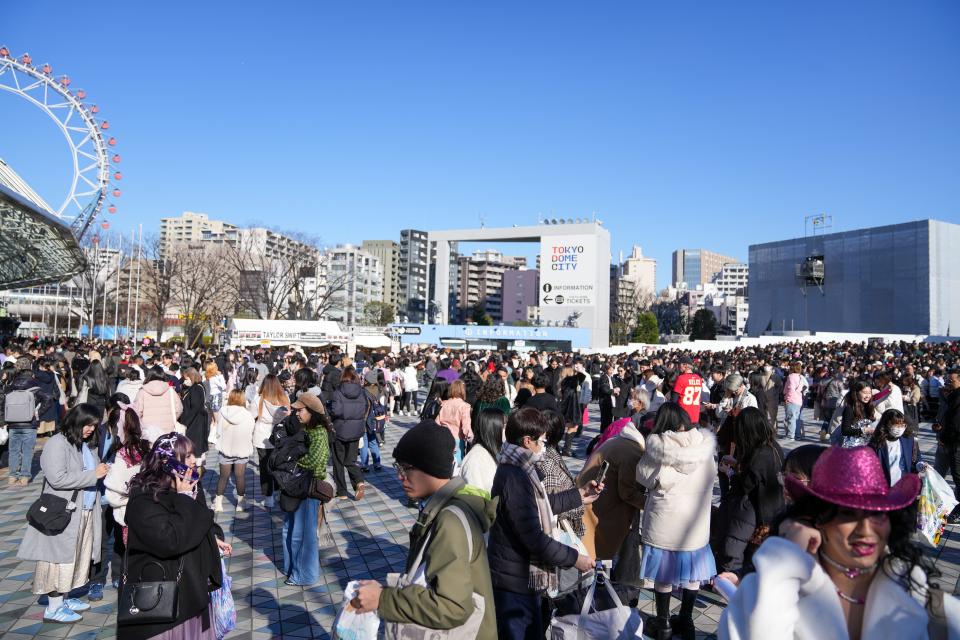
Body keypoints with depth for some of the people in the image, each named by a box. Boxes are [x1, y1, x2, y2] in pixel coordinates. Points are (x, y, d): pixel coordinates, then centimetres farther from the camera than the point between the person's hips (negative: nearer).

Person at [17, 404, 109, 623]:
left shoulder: (86, 445, 11)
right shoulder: (57, 444, -14)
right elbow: (58, 478, -24)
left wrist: (103, 471, 2)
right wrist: (93, 475, -22)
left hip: (85, 512, 8)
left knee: (77, 557, 15)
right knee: (61, 558, 1)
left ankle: (63, 599, 30)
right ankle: (53, 608, 13)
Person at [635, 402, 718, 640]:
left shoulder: (656, 442, -15)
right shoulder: (705, 440, -7)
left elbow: (644, 476, -9)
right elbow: (710, 476, 2)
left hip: (665, 519, -3)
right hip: (696, 519, 3)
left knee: (664, 572, 13)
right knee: (692, 571, 19)